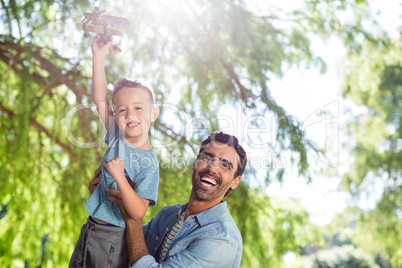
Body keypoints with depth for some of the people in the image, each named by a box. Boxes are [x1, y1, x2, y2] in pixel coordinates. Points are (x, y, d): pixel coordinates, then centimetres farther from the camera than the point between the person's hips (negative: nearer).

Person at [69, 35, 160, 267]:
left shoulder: (148, 163, -19)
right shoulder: (117, 138, -1)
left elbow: (138, 212, -23)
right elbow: (100, 99, -2)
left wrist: (120, 178, -32)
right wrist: (99, 56, -6)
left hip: (115, 241, -6)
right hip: (89, 230, 6)